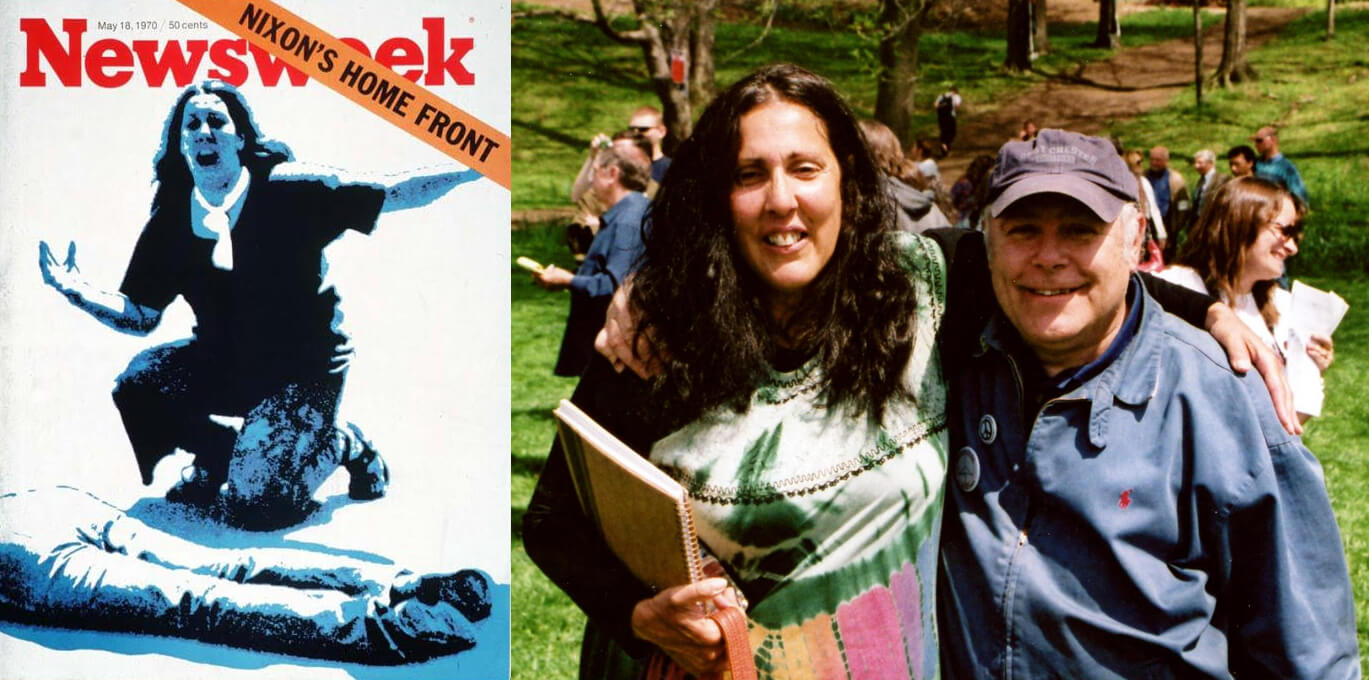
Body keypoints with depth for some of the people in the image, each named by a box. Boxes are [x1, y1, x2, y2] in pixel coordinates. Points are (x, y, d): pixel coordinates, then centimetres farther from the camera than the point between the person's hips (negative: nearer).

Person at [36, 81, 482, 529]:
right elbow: (141, 316, 6)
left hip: (303, 370, -5)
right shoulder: (170, 223, -3)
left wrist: (474, 169, -28)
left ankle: (340, 445, 13)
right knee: (137, 384, -16)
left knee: (255, 505, -18)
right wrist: (77, 292, -9)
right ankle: (220, 457, 11)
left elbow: (390, 193, -18)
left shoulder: (286, 189, -15)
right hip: (224, 365, 5)